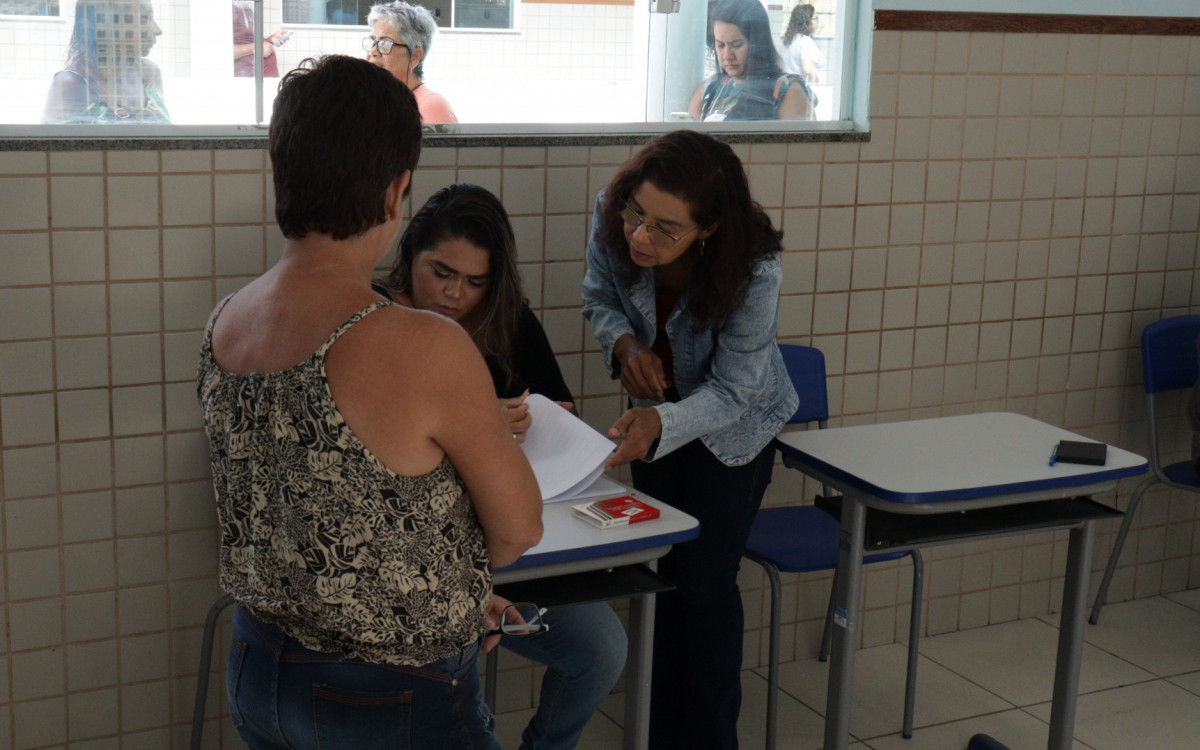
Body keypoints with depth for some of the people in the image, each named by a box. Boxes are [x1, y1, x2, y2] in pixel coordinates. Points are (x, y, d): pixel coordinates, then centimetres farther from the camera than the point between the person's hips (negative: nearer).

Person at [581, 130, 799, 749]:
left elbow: (731, 393, -29)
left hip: (733, 425, -4)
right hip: (656, 410, 4)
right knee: (668, 572, 11)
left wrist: (660, 424, -48)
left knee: (706, 584, -3)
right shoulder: (611, 217, -25)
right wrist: (625, 344, -27)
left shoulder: (753, 271, -36)